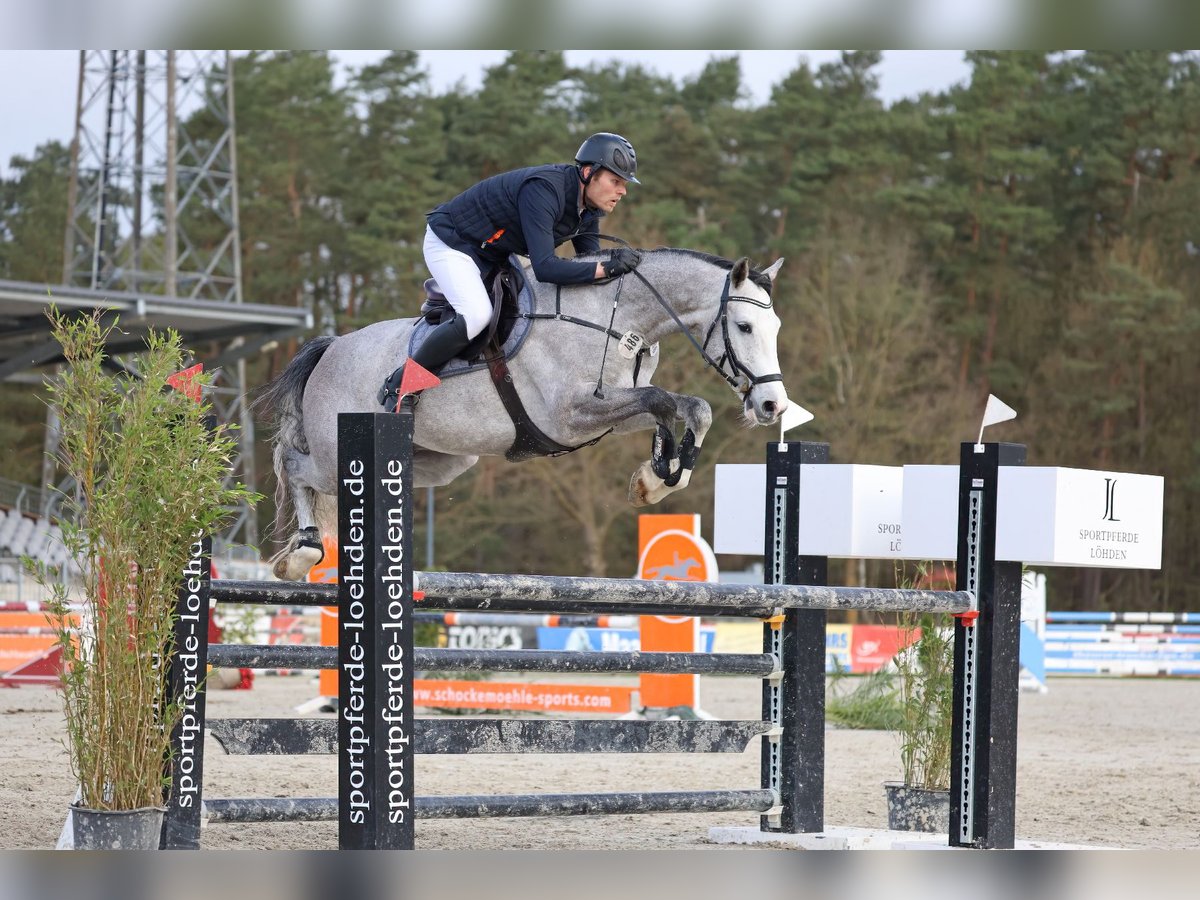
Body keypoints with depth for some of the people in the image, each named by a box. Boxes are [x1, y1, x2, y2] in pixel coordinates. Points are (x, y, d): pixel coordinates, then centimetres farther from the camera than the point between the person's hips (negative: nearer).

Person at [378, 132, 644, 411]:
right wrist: (607, 268, -45)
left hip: (494, 253, 10)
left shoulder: (588, 208, -7)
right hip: (450, 242, -10)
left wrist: (613, 263, -19)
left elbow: (590, 262, 2)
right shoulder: (543, 190, -35)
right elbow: (544, 268, -42)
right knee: (476, 315, -29)